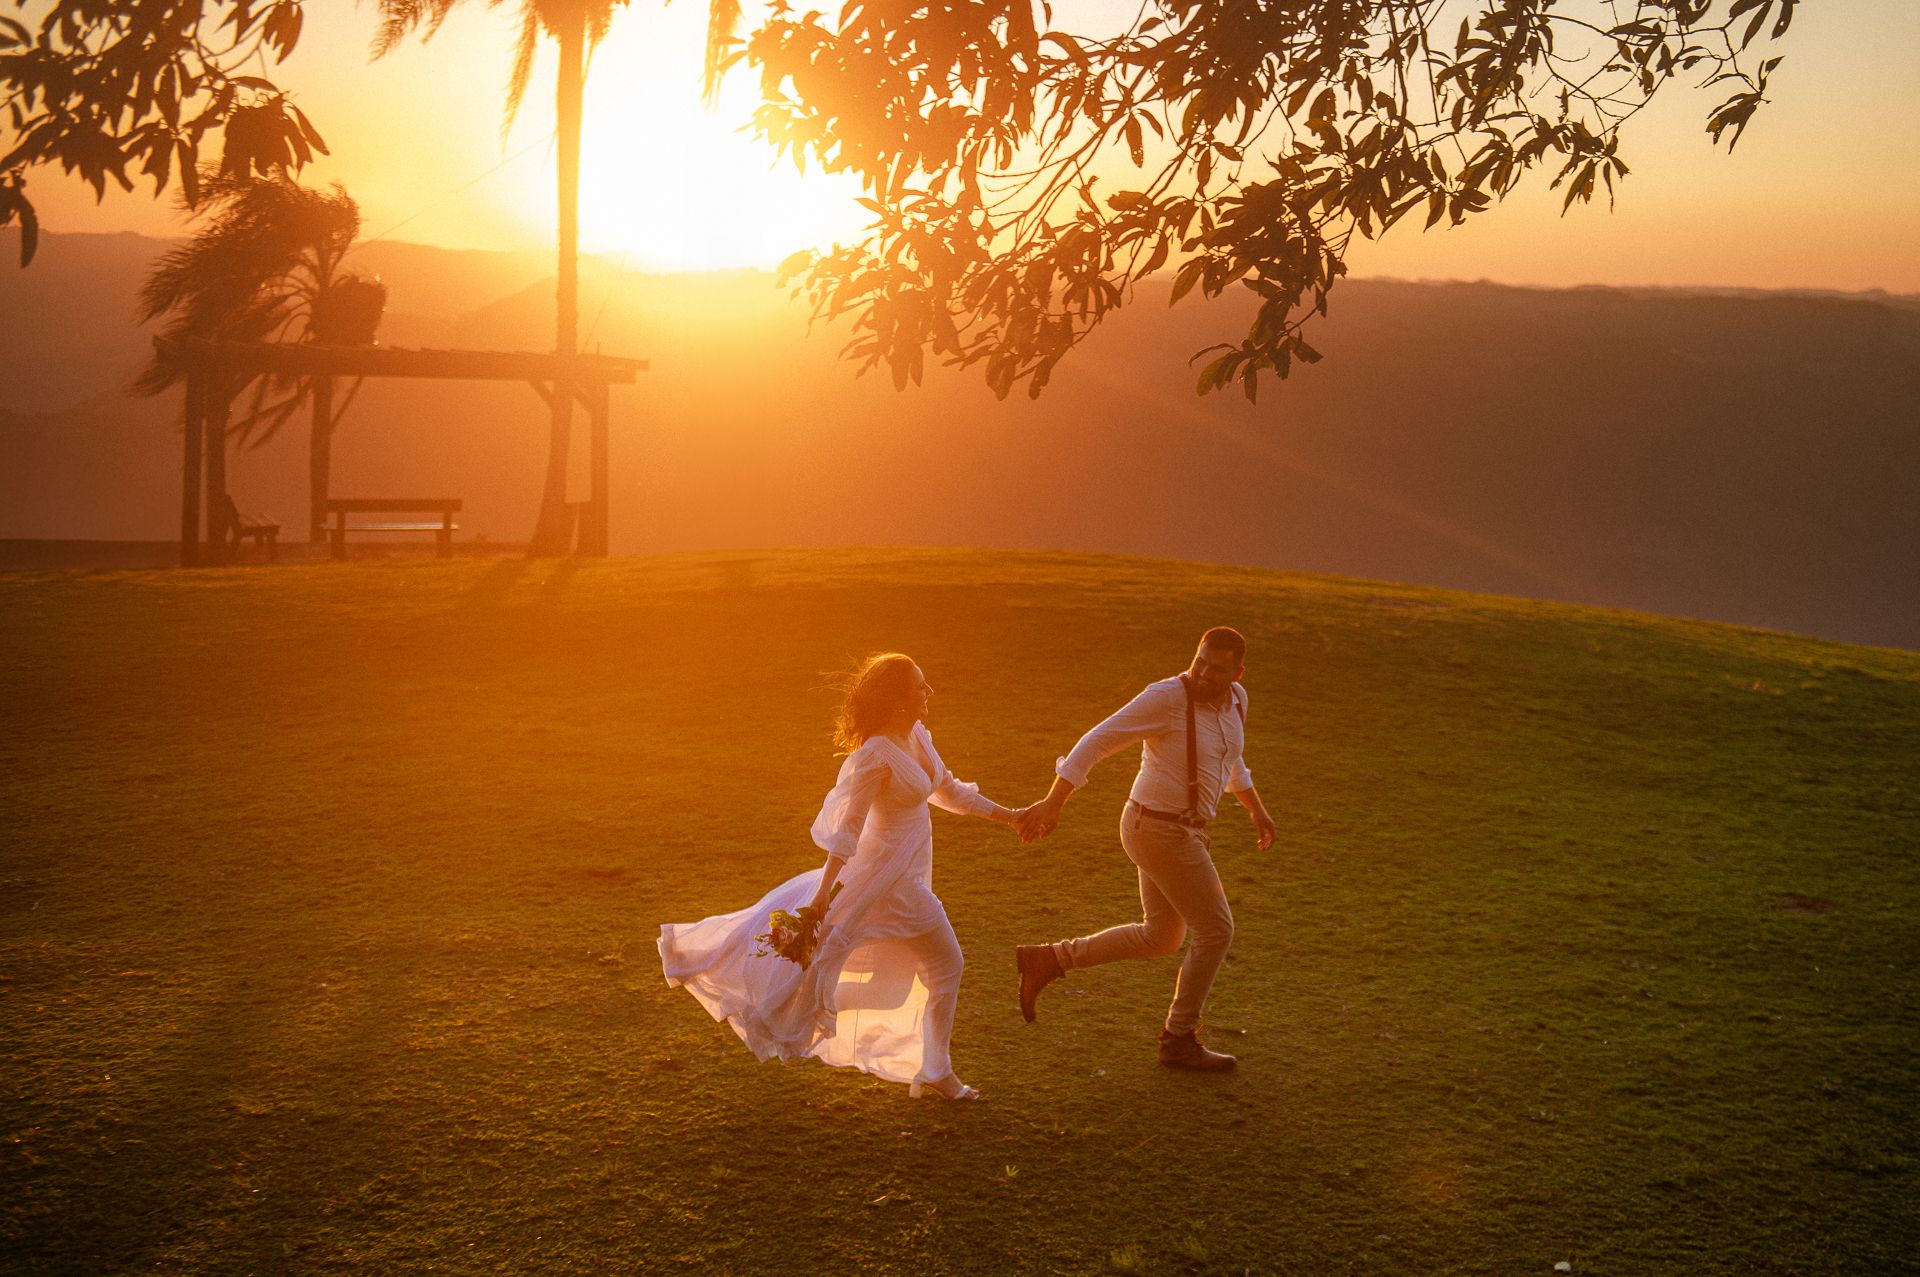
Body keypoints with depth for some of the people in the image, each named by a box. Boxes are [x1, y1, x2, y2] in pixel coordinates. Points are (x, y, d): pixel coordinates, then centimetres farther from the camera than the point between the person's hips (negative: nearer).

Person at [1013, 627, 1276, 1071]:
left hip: (1175, 829, 9)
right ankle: (1179, 1039, 17)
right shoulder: (1166, 697, -22)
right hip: (1160, 833, -9)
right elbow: (1097, 742, -21)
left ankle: (1046, 960, 20)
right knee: (1215, 931, 2)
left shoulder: (1234, 699, 3)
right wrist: (1053, 802, -25)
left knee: (1160, 939, 20)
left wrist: (1257, 808, 27)